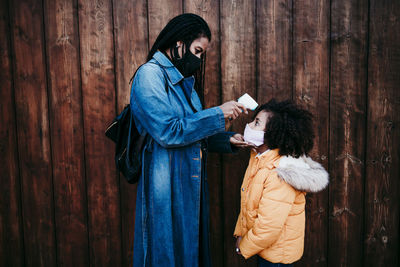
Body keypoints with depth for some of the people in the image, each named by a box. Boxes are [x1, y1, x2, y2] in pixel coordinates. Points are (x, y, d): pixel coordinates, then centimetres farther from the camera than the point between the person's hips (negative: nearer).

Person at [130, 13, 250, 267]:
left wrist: (227, 140, 3)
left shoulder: (183, 79, 13)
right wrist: (219, 114, -19)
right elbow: (169, 132, -24)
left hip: (190, 182, 8)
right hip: (167, 186, -8)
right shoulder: (150, 75, -14)